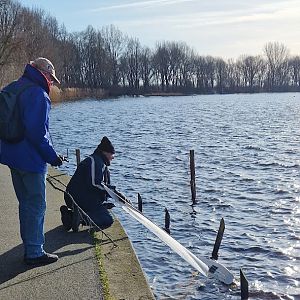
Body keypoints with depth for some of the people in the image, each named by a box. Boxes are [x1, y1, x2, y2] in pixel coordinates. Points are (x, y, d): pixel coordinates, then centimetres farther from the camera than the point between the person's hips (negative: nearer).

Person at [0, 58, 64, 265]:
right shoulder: (38, 95, -17)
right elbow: (37, 132, -24)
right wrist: (52, 156, -13)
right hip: (31, 159, -9)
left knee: (26, 203, 18)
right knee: (36, 205, 1)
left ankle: (30, 247, 29)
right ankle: (35, 253, 10)